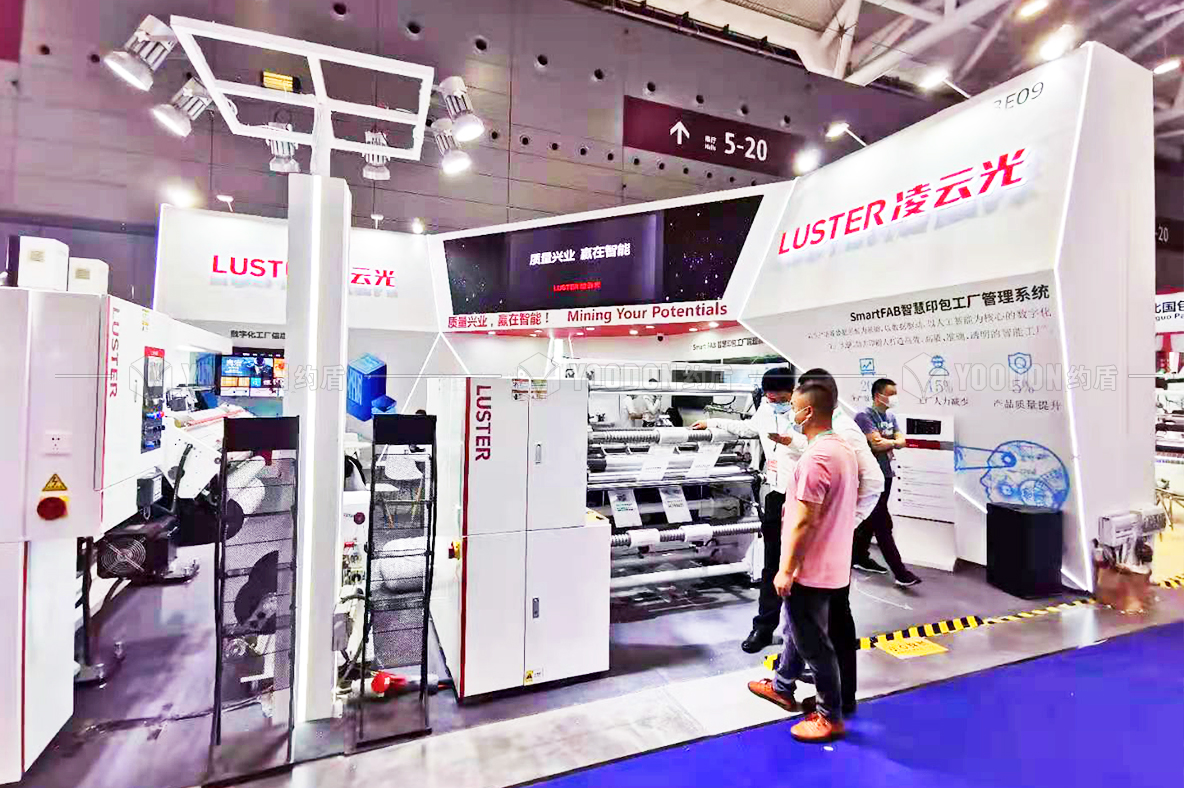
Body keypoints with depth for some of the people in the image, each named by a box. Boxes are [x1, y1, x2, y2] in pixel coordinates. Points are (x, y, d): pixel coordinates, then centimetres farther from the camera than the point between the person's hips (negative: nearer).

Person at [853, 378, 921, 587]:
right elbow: (877, 444, -22)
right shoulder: (864, 415, -14)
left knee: (872, 519, 16)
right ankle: (900, 572, -4)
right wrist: (893, 441, -6)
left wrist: (886, 442, -15)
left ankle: (859, 557, 29)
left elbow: (902, 440, 3)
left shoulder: (890, 416, 13)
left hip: (885, 474, 9)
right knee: (883, 524, -6)